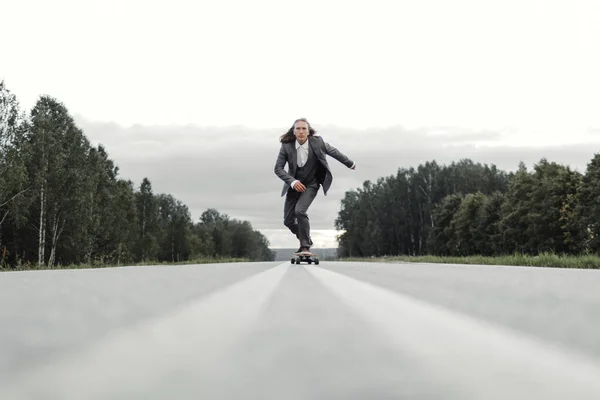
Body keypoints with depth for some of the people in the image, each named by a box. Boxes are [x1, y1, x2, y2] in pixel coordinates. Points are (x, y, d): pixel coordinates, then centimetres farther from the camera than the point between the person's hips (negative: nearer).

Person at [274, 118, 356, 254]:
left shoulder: (317, 142, -15)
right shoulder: (287, 146, -16)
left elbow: (333, 151, 3)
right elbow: (278, 168, -16)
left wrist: (350, 163, 17)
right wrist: (292, 181, -32)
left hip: (311, 185, -3)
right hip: (294, 185, 3)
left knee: (300, 210, -26)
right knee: (288, 220, 5)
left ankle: (305, 246, -14)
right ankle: (305, 240, 32)